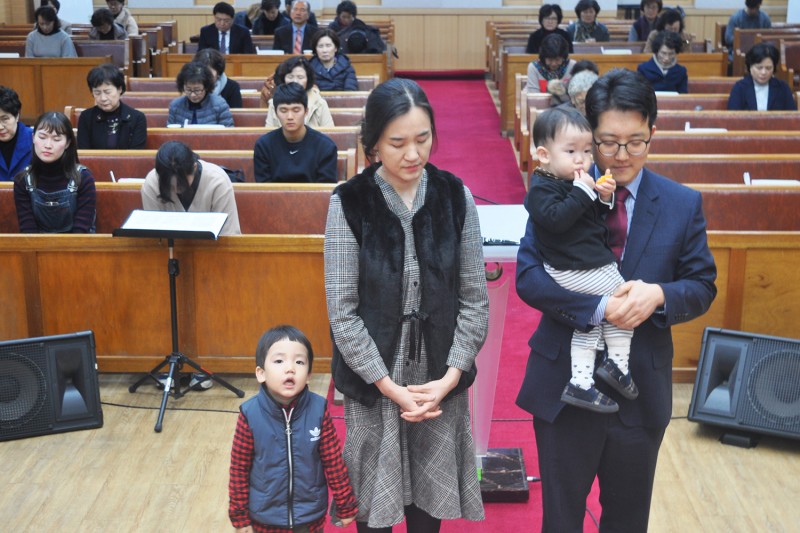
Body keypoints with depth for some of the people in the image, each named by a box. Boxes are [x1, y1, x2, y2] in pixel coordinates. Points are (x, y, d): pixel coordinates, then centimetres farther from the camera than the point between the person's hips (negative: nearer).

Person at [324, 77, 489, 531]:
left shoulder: (455, 197, -3)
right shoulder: (349, 204, -10)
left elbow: (475, 299, -1)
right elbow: (342, 310, -10)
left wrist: (449, 378, -10)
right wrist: (391, 387, -13)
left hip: (441, 381, 2)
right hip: (374, 382, -2)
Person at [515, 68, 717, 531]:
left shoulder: (683, 204, 0)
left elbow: (702, 287, 3)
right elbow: (528, 276, -13)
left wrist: (658, 295, -19)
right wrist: (599, 308, -26)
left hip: (642, 389, 2)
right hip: (565, 384, -2)